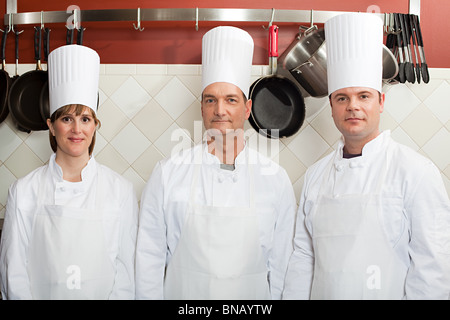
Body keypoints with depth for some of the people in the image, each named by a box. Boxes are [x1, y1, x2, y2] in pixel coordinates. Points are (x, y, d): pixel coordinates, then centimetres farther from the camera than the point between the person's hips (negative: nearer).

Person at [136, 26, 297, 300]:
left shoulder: (276, 179, -5)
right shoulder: (169, 172, -6)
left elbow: (282, 264, -1)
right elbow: (150, 258, -3)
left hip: (252, 294, 1)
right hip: (182, 293, 0)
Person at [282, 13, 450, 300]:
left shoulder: (416, 171, -11)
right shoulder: (316, 174, 3)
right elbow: (303, 257, 6)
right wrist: (294, 297, 1)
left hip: (388, 293, -4)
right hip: (322, 293, 4)